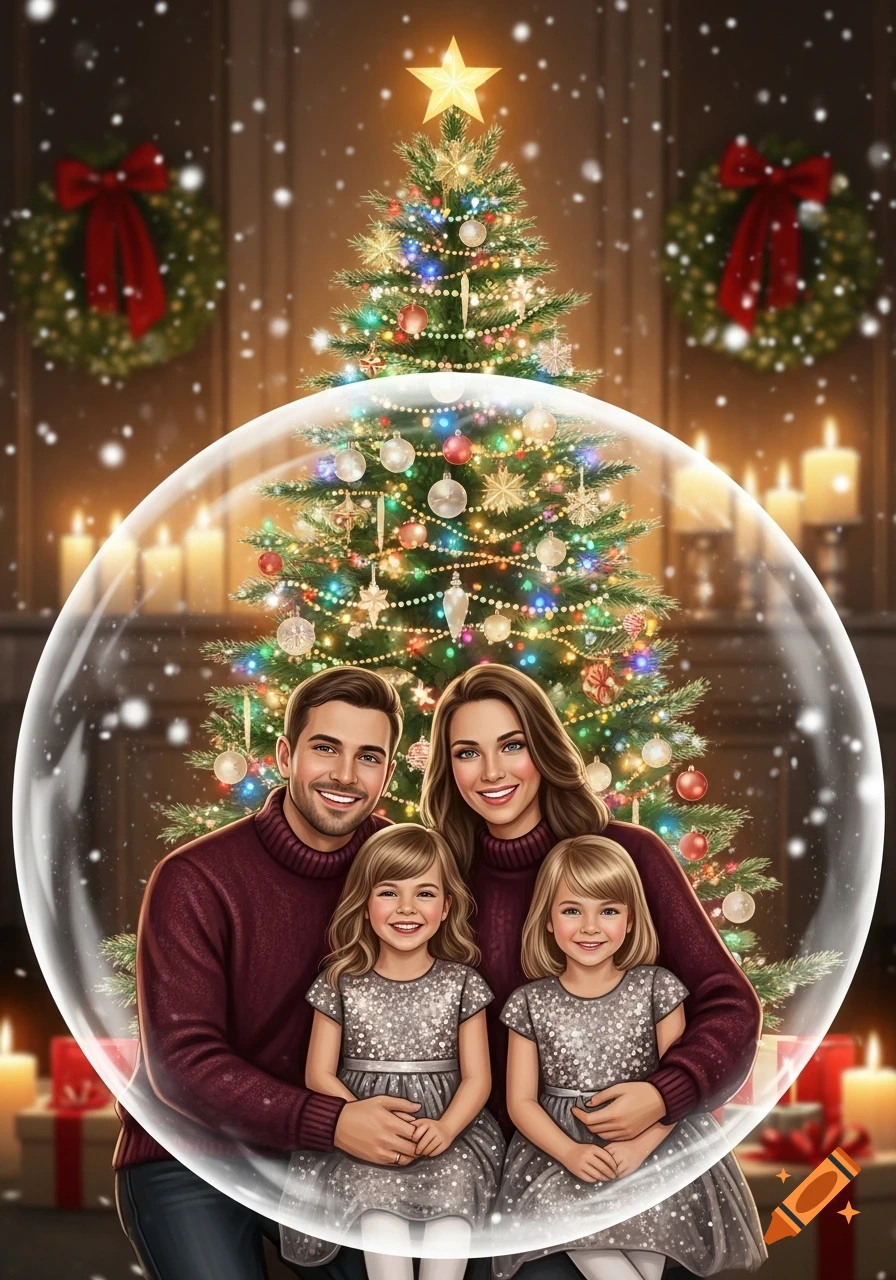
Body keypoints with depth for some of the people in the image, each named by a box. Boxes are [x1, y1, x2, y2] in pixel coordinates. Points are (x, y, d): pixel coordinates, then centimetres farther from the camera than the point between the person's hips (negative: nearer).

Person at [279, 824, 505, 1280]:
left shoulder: (461, 983, 5)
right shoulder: (341, 984, 4)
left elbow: (476, 1077, 1)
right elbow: (319, 1074, 2)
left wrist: (446, 1128, -20)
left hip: (445, 1130, 0)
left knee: (454, 1181, -29)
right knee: (377, 1186, -30)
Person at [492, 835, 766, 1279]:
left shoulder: (656, 987, 0)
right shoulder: (530, 1002, 2)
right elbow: (521, 1100, 1)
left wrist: (639, 1146, -18)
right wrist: (569, 1153, -16)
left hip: (651, 1138, 0)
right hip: (560, 1143, 0)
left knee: (655, 1204, -28)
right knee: (556, 1205, -28)